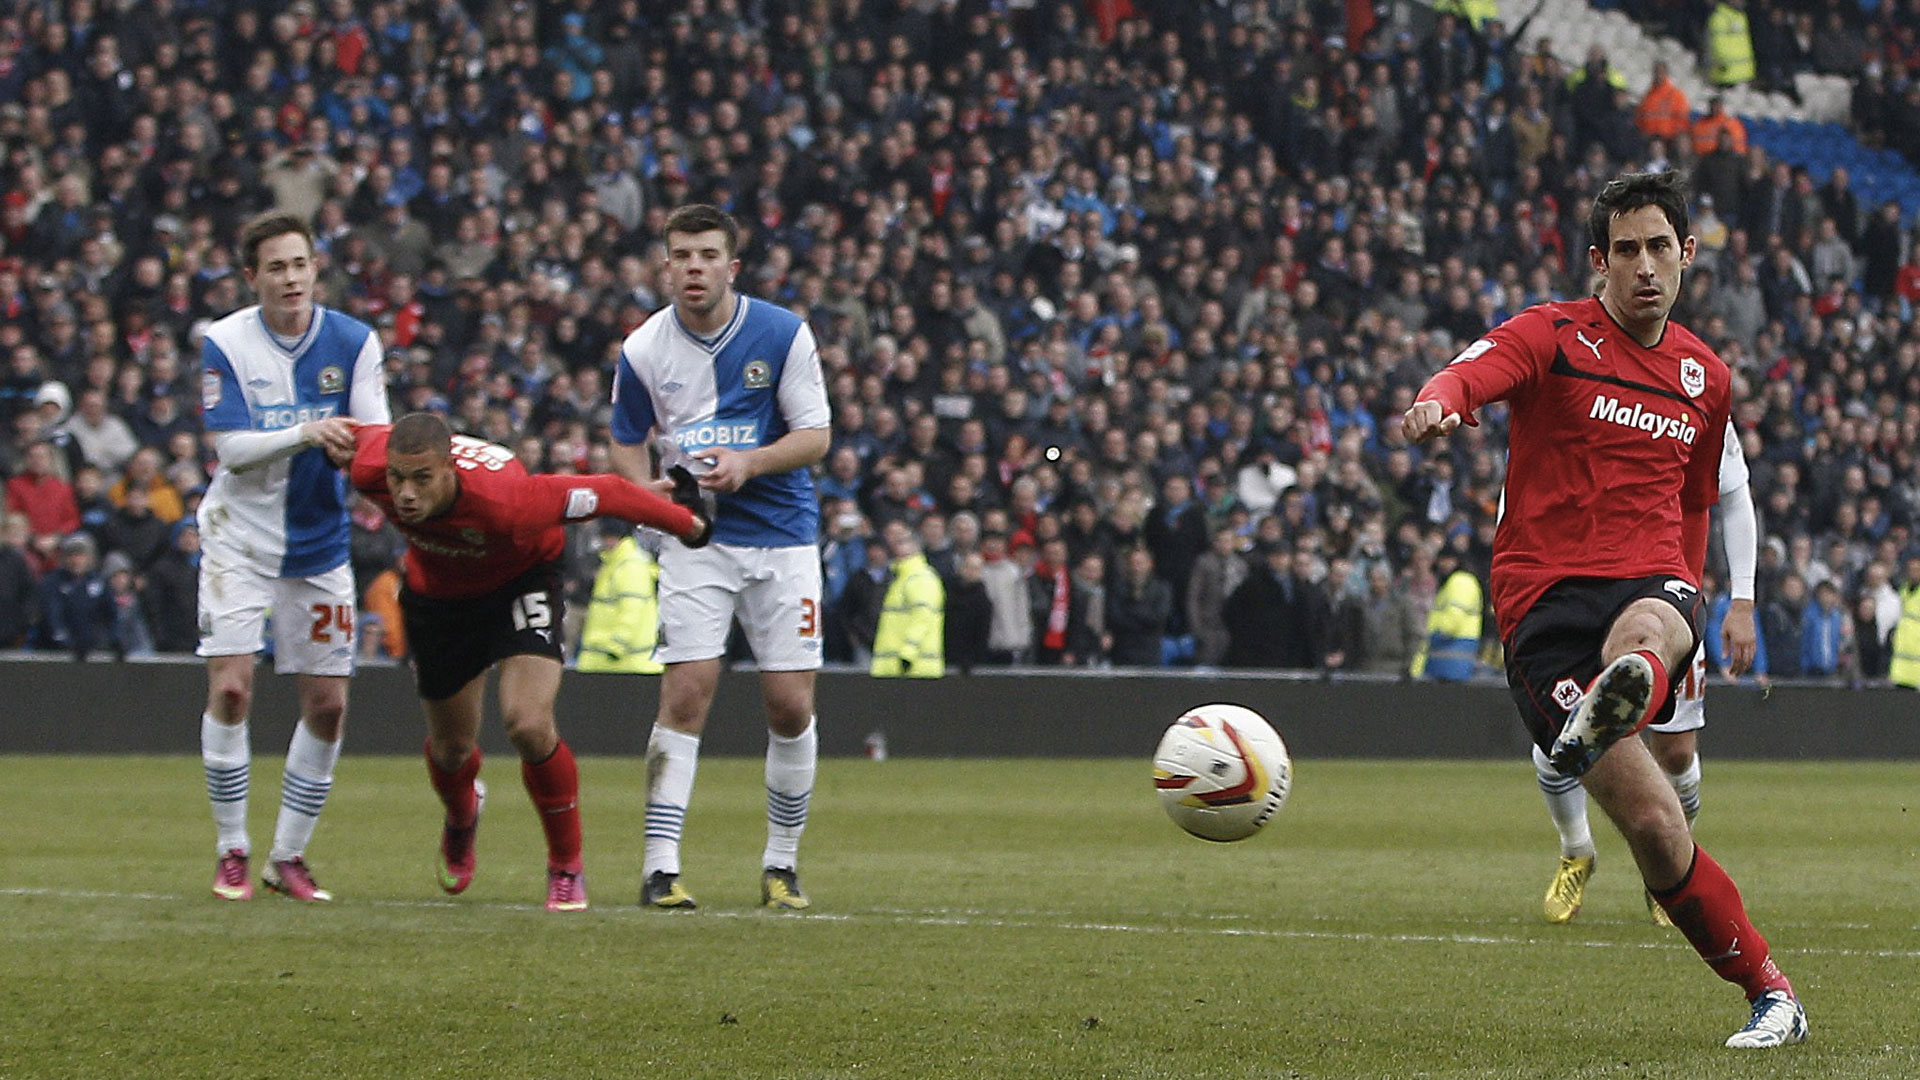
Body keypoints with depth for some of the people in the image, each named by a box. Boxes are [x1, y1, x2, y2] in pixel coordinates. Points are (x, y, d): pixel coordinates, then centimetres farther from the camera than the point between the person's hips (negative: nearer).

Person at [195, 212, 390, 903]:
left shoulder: (353, 341, -2)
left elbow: (373, 434, -7)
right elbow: (230, 448, -15)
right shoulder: (224, 343, -8)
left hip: (320, 544, 3)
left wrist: (359, 444, -31)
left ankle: (289, 856, 14)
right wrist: (304, 434, -31)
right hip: (239, 536, -3)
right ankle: (232, 852, 0)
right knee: (230, 687, -13)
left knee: (327, 702, 1)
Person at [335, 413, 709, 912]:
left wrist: (686, 524, -17)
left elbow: (608, 494, -31)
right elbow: (356, 433, -7)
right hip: (437, 591, 4)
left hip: (521, 581, -4)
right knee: (451, 747, 16)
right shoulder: (369, 470, -33)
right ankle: (461, 817, 55)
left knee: (529, 725, -24)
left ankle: (566, 869, -2)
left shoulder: (505, 503, -44)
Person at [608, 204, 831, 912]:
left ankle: (781, 863, 15)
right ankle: (661, 866, -9)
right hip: (695, 539, 0)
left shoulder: (783, 334, -7)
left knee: (791, 704, -2)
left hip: (782, 535, 0)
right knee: (686, 690, -12)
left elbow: (816, 436, -4)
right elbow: (627, 444, 11)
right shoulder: (643, 349, -3)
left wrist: (750, 463, -21)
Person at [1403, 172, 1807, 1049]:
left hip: (1651, 582, 3)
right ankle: (1768, 991, -2)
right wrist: (1436, 404, -42)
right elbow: (1472, 373, -18)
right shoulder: (1555, 335, 4)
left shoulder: (1707, 380, 19)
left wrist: (1684, 617, 34)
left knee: (1641, 632, -40)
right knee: (1654, 827, -15)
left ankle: (1608, 714, -74)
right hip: (1543, 599, -3)